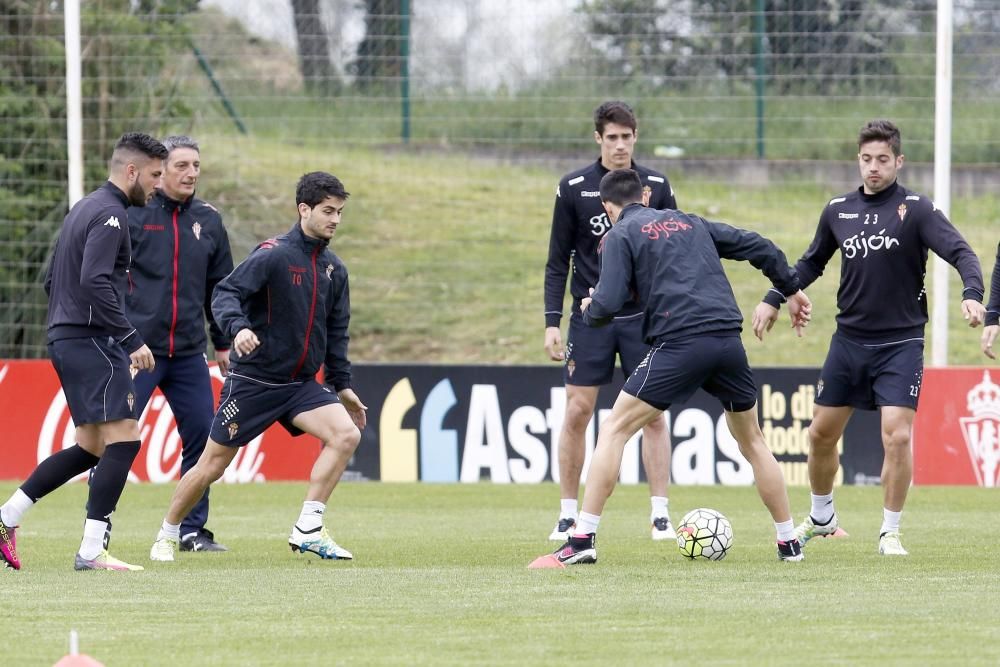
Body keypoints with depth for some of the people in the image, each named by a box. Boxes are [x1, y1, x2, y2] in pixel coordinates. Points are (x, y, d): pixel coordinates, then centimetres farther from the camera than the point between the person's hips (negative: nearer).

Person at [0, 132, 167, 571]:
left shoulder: (84, 208, 19)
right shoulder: (110, 214, -13)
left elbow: (52, 280, 23)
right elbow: (95, 282, -24)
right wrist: (132, 341, -23)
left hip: (66, 338, 10)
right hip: (92, 341, -10)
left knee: (90, 448, 14)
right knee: (124, 438, -11)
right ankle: (91, 551, -14)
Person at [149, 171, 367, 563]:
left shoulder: (333, 269, 7)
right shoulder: (274, 255, -13)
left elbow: (336, 332, 17)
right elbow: (225, 294, -21)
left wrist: (342, 385, 16)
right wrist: (238, 327, -40)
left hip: (300, 384, 6)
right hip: (252, 380, -6)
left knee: (346, 433, -17)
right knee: (212, 465, 1)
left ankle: (308, 531, -13)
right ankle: (167, 536, 22)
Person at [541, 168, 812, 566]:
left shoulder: (621, 235, 6)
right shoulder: (689, 223, 24)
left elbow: (607, 306, -4)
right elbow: (758, 246, 23)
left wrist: (588, 310, 19)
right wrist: (791, 290, 34)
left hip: (679, 343, -5)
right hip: (728, 341, 5)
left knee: (614, 430, 3)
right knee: (752, 441, 23)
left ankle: (583, 540, -6)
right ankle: (789, 543, 26)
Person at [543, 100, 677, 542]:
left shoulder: (656, 186, 3)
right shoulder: (574, 188, 0)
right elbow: (558, 261, 3)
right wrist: (552, 322, -3)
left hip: (644, 317, 0)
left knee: (653, 413, -4)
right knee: (577, 412, -2)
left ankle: (660, 516, 0)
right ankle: (568, 516, 8)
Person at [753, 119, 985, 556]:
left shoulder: (916, 209, -8)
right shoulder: (838, 211, 5)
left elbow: (960, 252, -17)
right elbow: (811, 263, 21)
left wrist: (972, 293, -35)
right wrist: (773, 300, 15)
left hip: (900, 344, -4)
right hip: (849, 339, 4)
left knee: (897, 435, -13)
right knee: (822, 433, 10)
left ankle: (890, 533, 2)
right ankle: (821, 517, 32)